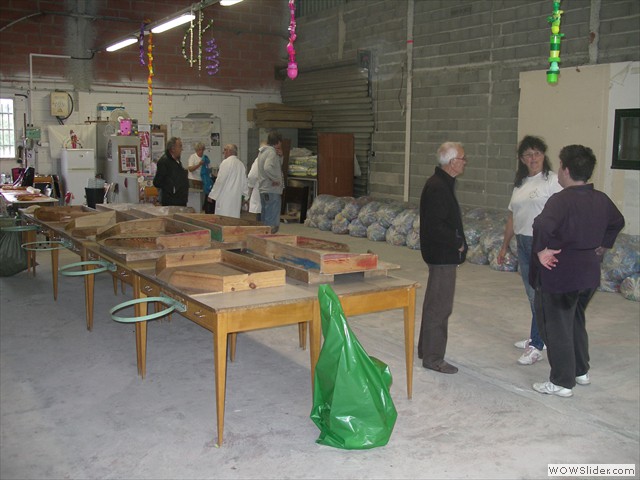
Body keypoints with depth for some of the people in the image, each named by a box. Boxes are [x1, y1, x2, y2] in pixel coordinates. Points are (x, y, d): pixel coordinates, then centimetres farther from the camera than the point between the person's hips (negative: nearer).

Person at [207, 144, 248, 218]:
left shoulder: (226, 162, -10)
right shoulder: (241, 164, 10)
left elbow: (220, 181, -11)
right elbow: (245, 183, 14)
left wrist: (212, 195, -4)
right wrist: (245, 196, 23)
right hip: (237, 200, 7)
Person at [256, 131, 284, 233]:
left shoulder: (262, 152, 16)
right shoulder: (271, 152, -14)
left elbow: (278, 166, 24)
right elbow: (267, 168, -31)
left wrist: (280, 156, 7)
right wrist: (276, 179, -20)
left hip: (263, 190, 10)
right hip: (272, 190, -10)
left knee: (265, 220, 16)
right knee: (272, 224, -7)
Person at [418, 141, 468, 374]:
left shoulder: (441, 184, 12)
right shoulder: (437, 187, -21)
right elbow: (436, 226, -26)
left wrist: (458, 242, 10)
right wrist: (458, 244, -14)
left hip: (441, 254, 11)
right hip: (442, 255, -11)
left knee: (435, 303, 19)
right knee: (440, 306, -3)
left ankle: (426, 348, 32)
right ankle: (433, 357, 6)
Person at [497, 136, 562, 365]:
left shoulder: (552, 181, -10)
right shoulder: (520, 184, 14)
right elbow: (512, 217, 19)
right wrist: (504, 246, 21)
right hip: (523, 243, 8)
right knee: (533, 294, 16)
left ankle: (536, 347, 0)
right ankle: (537, 337, 29)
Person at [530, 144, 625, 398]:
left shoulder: (561, 200, -21)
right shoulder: (601, 199, 4)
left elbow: (542, 225, -39)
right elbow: (617, 222, 22)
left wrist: (542, 249, -24)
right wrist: (603, 245, 25)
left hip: (560, 275, -8)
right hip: (589, 274, 8)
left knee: (556, 327, 6)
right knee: (576, 322, 25)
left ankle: (562, 382, 15)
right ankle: (581, 371, 36)